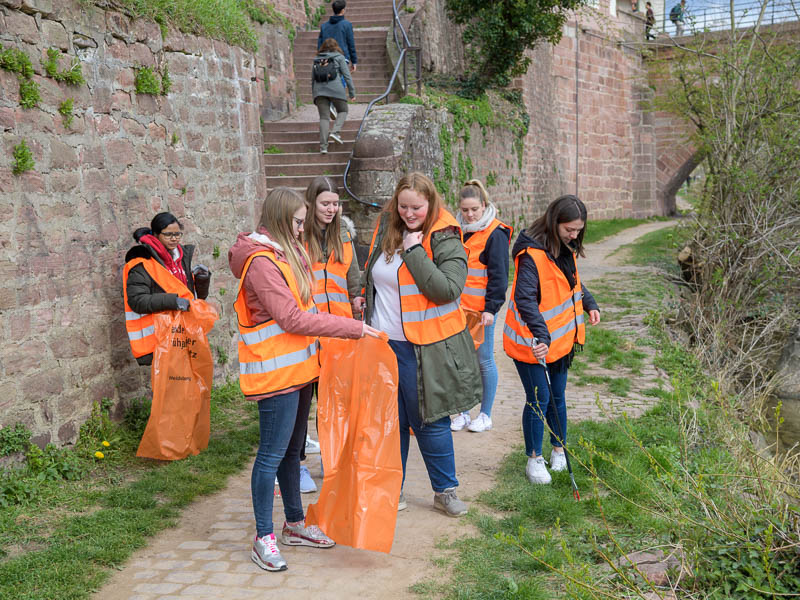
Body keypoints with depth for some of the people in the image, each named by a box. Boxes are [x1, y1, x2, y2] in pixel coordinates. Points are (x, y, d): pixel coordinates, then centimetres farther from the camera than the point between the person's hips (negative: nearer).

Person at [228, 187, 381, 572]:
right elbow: (292, 318, -22)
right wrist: (353, 328, -20)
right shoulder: (261, 262, -18)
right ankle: (263, 538, 7)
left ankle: (295, 525, 30)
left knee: (292, 450, 18)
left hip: (298, 367, 10)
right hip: (275, 372, -10)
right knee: (272, 454, -3)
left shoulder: (287, 252, 14)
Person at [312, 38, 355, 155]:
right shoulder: (339, 57, 8)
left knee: (324, 117, 3)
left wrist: (314, 95, 27)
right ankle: (335, 131, -7)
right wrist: (352, 92, 5)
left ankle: (323, 146, -8)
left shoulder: (317, 59, 19)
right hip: (335, 88, -3)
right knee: (343, 111, 17)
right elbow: (347, 75, 2)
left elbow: (313, 79, 20)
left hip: (319, 90, 3)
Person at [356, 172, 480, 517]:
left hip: (423, 348, -5)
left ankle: (445, 491, 21)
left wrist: (415, 252, -23)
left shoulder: (444, 240, -11)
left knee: (430, 421, 4)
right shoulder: (386, 230, 7)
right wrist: (365, 297, 14)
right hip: (382, 342, 5)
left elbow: (449, 289, -24)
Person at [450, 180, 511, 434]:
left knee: (484, 360, 3)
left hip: (481, 309, -6)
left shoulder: (495, 235, -8)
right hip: (457, 307, 6)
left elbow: (499, 275, -9)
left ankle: (485, 415, 14)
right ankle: (463, 412, 19)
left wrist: (491, 308, -14)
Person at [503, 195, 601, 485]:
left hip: (561, 338, 8)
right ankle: (534, 459, 15)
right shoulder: (531, 254, -23)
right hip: (534, 343, -8)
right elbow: (525, 299, -29)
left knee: (557, 396, 18)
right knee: (538, 400, 0)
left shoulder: (566, 249, 5)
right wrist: (541, 335, -38)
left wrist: (589, 304, 8)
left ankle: (559, 450, 33)